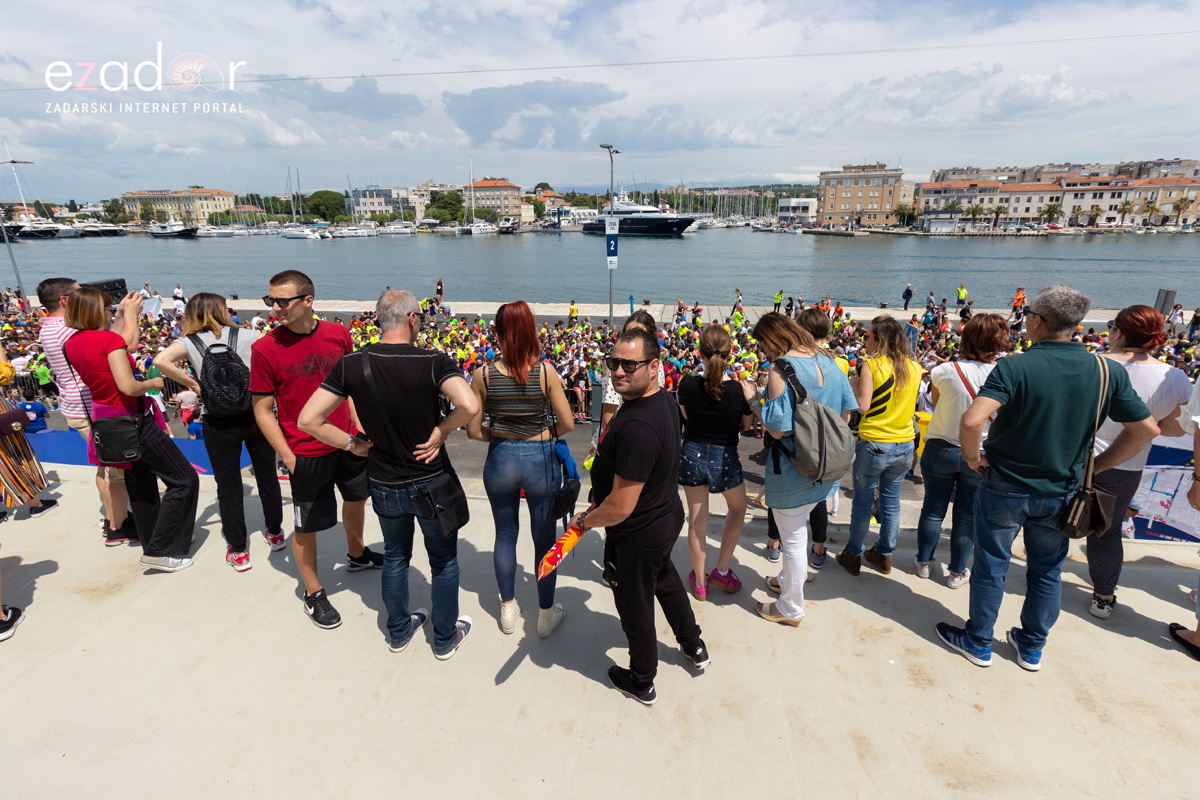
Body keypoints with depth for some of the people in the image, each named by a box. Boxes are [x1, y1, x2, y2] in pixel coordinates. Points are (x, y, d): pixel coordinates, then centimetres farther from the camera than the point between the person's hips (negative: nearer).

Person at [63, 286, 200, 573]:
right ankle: (160, 551, 0)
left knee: (140, 484, 22)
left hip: (105, 420, 9)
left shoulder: (70, 344, 3)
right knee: (184, 479, -1)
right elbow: (128, 386, -27)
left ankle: (152, 545, 33)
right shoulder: (110, 339, -20)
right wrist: (154, 383, -11)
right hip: (133, 421, -9)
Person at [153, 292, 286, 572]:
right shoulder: (247, 337, 3)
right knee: (267, 476, 18)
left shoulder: (189, 342, 0)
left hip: (219, 423, -1)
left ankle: (238, 551, 20)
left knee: (228, 485, 10)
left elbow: (161, 361, -18)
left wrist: (194, 385, -8)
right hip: (255, 415, 1)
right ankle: (275, 533, 34)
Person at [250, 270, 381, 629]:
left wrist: (359, 431, 2)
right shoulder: (265, 349, -15)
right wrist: (288, 458, -12)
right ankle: (313, 593, 30)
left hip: (347, 442, 5)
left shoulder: (338, 334, -5)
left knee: (356, 498, 25)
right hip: (306, 453, -4)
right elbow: (263, 410, -9)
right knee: (307, 525, 8)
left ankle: (356, 554, 53)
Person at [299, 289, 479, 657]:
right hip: (431, 482, -3)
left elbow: (308, 420, -12)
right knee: (443, 561, 18)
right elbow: (469, 406, -37)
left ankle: (399, 630, 45)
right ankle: (445, 637, 35)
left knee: (395, 557, 26)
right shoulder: (433, 361, -20)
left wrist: (352, 444, -1)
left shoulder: (351, 364, -10)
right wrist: (441, 432, -19)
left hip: (384, 486, 3)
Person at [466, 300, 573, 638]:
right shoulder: (545, 372, -15)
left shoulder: (483, 375, -11)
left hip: (500, 459, 2)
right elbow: (567, 424, -10)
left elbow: (473, 430, -7)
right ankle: (546, 614, 31)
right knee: (544, 538, 15)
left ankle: (508, 610, 37)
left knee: (505, 535, 20)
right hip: (540, 460, -1)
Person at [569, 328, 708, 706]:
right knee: (665, 579, 33)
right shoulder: (665, 400, -5)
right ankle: (694, 647, 56)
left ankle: (641, 683, 41)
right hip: (667, 514, 10)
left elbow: (621, 508, -32)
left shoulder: (637, 426, -36)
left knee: (636, 607, 15)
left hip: (637, 534, -9)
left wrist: (584, 520, -15)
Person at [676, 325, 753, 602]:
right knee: (737, 509, 26)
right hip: (724, 457, -1)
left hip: (692, 455, 1)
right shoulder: (741, 390, -16)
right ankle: (722, 570, 27)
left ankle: (700, 581, 27)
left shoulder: (689, 384, -14)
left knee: (697, 518, 15)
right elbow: (747, 425, -1)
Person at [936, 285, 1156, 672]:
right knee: (1047, 571, 20)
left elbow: (971, 421, -33)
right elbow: (1146, 428, 3)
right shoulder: (1108, 371, -5)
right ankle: (1031, 647, 35)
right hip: (1062, 492, 4)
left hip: (1005, 489, -4)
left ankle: (978, 643, 27)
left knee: (990, 566, 11)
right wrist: (1095, 466, 8)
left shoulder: (1015, 367, -20)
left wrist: (974, 457, -14)